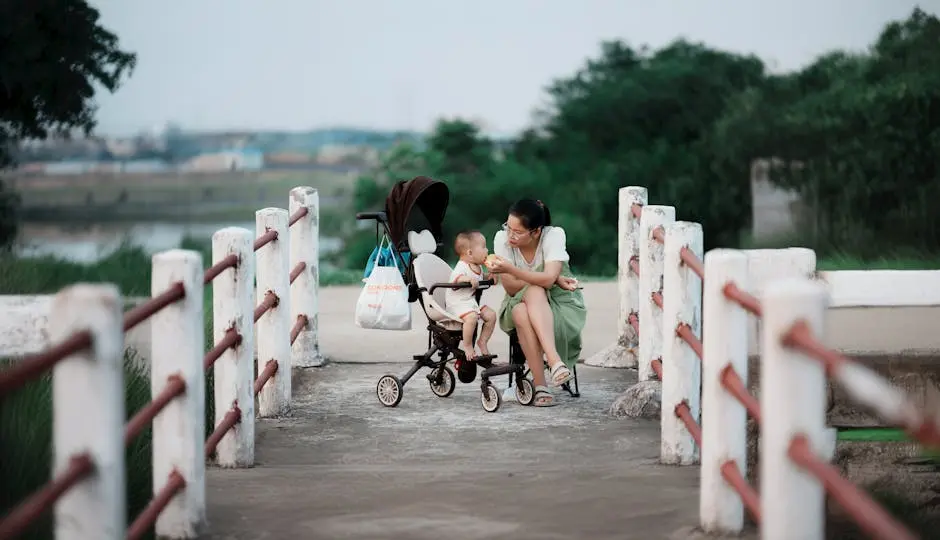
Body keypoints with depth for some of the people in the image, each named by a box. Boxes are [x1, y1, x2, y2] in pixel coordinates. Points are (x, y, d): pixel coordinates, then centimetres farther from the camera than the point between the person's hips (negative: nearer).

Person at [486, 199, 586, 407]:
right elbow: (511, 287, -14)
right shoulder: (502, 239, -12)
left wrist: (509, 268, -42)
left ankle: (554, 361, -49)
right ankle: (540, 386, -38)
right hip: (520, 301, 2)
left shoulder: (554, 235, -18)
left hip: (558, 300, -2)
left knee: (533, 293, -36)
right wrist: (553, 279, -20)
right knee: (521, 314, -35)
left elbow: (547, 279, -31)